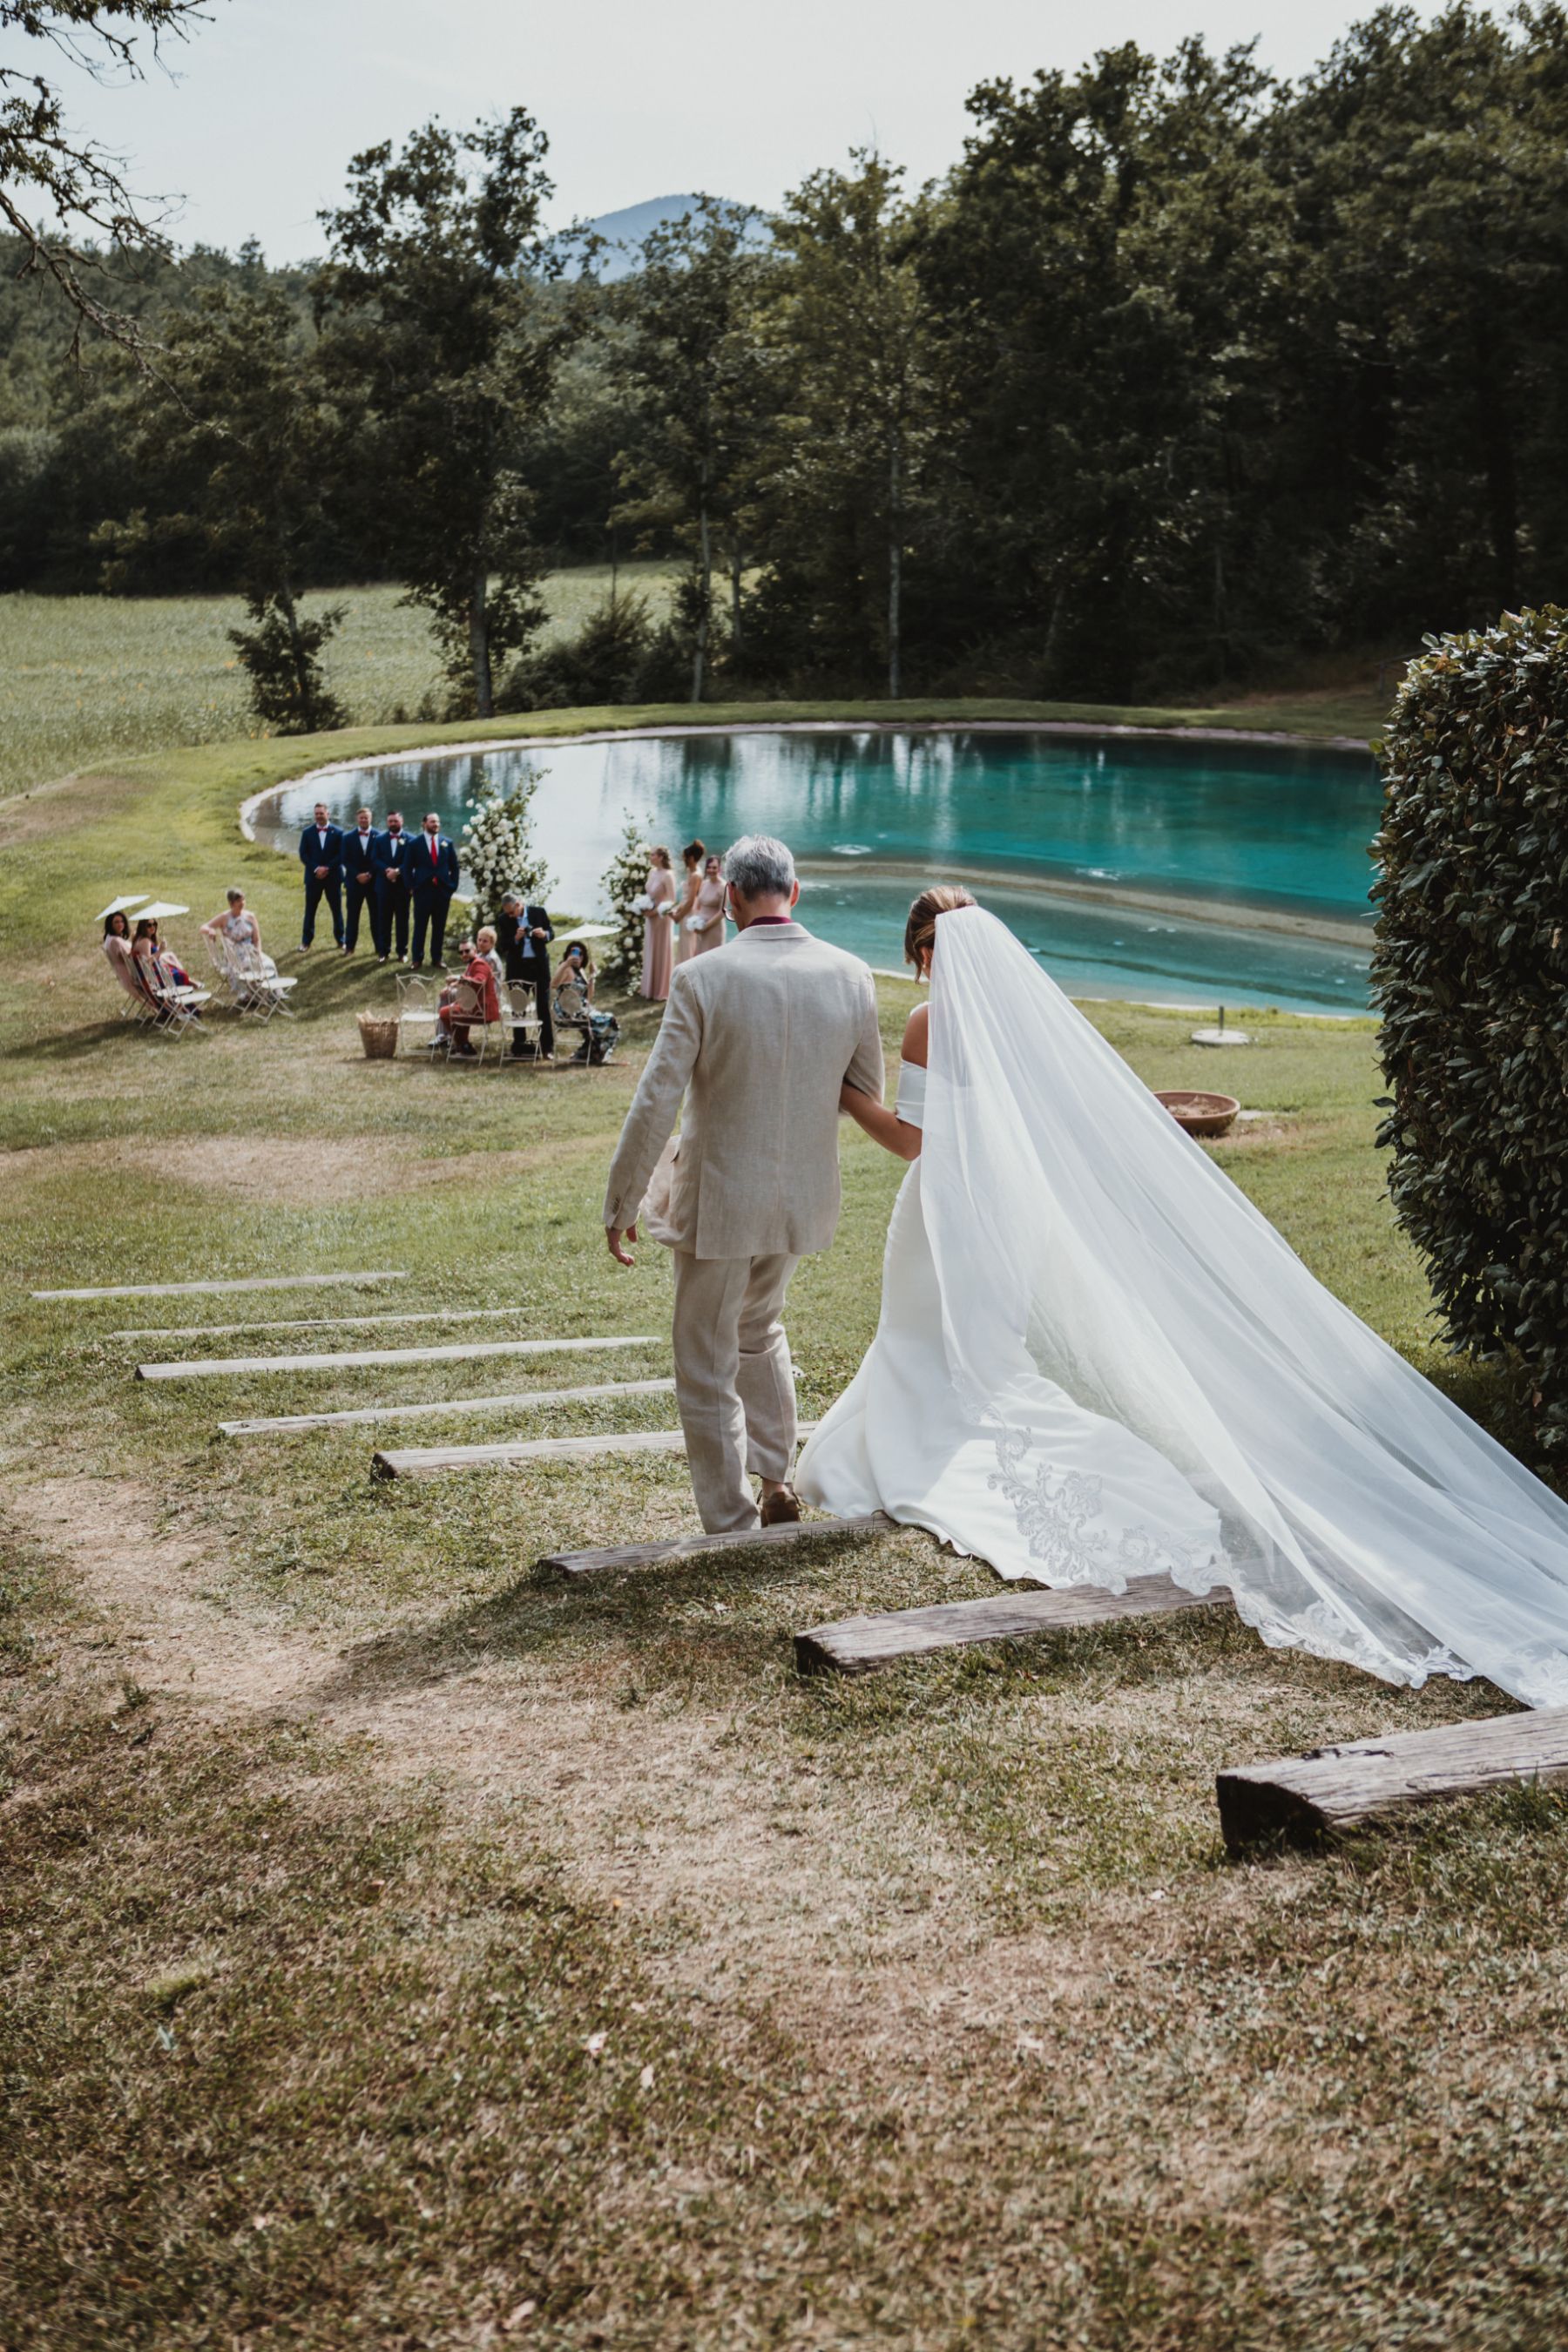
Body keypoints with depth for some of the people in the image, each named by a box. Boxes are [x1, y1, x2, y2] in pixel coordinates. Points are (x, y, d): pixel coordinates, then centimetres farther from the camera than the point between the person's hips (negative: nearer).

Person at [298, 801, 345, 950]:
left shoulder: (338, 832, -1)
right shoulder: (307, 832, 3)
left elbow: (341, 855, -5)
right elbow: (303, 855, 0)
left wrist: (327, 868, -14)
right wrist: (316, 869, -14)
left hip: (333, 877, -1)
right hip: (313, 876, 1)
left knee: (336, 910, 6)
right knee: (310, 910, 4)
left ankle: (340, 940, 16)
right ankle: (306, 941, 10)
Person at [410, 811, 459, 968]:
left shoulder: (447, 843, 8)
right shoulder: (415, 843, 0)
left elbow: (454, 866, 12)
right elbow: (408, 867, 2)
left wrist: (452, 885, 4)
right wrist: (412, 886, -5)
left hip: (443, 890, 3)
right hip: (423, 890, -3)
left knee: (439, 926, 7)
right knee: (420, 926, 0)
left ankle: (436, 958, 15)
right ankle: (417, 959, 5)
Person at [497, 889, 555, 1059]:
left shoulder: (539, 912, -4)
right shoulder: (503, 920, -3)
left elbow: (551, 933, 4)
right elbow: (503, 945, -3)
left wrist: (544, 935, -18)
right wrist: (516, 939, -22)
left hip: (539, 964, -1)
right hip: (517, 967, 1)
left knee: (543, 1007, 2)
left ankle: (547, 1048, 6)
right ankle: (519, 1047, 14)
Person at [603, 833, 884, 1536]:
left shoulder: (703, 979, -18)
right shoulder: (850, 976, -6)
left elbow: (655, 1102, -17)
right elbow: (867, 1095, 5)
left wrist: (620, 1202, -7)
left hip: (719, 1201, -5)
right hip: (805, 1197, 5)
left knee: (708, 1372, 11)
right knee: (760, 1330, 31)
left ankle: (732, 1530, 17)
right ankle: (777, 1483, 34)